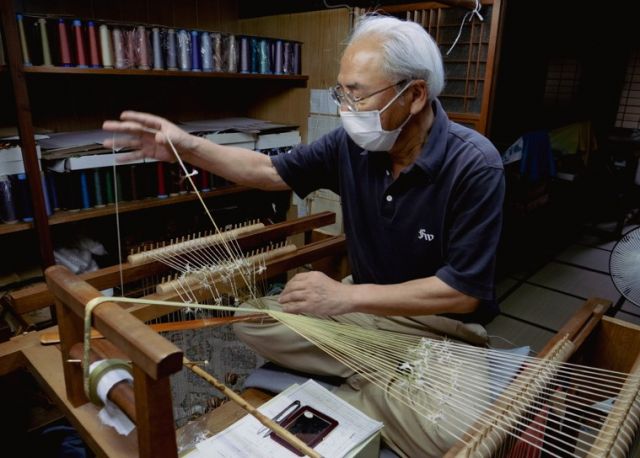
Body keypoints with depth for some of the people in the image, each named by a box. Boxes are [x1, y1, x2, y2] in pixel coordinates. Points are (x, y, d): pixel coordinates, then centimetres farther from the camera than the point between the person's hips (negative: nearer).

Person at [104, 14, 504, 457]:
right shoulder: (353, 143, -8)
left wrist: (348, 296, -28)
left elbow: (465, 292, -24)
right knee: (253, 320, -5)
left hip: (444, 326, -4)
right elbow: (268, 170, 2)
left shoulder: (474, 165, -23)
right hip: (367, 305, 5)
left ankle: (348, 394, -2)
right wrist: (188, 146, -11)